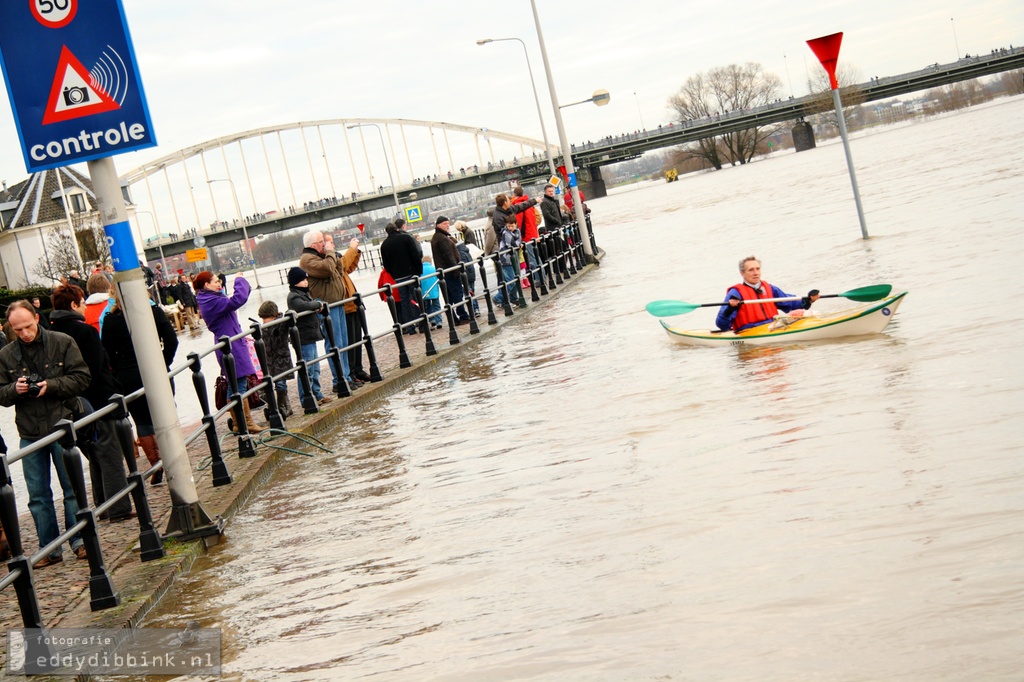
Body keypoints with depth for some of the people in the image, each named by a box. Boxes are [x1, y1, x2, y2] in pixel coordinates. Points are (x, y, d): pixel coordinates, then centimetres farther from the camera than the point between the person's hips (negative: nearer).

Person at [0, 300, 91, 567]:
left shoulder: (62, 343, -3)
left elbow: (81, 378, -5)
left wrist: (51, 385, -18)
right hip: (29, 433, 3)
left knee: (72, 487, 4)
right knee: (38, 494, 7)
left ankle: (79, 541, 14)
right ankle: (49, 549, 15)